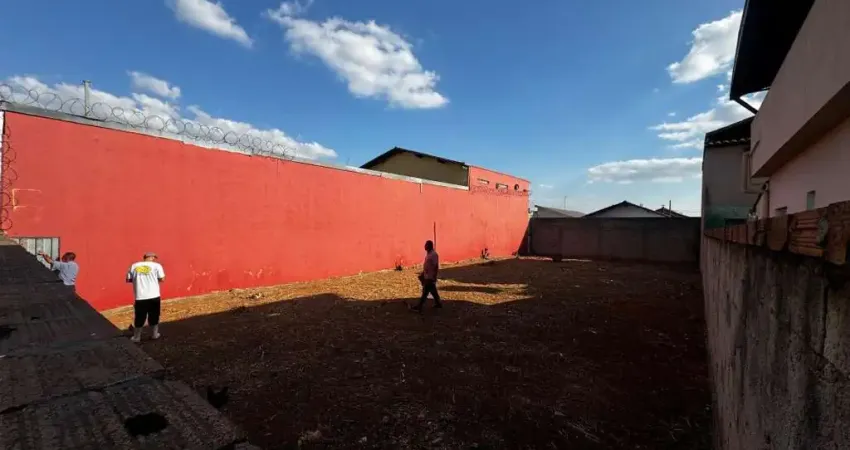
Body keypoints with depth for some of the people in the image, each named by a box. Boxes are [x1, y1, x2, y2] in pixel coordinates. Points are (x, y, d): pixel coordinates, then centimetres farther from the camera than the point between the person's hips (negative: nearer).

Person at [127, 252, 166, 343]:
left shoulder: (134, 266, 5)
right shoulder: (156, 265, -3)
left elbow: (128, 279, 10)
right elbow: (162, 279, -6)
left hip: (140, 297, 1)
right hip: (154, 296, -1)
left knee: (139, 318, 14)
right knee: (154, 317, 15)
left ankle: (136, 337, 25)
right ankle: (155, 334, 27)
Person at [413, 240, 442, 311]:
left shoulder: (434, 255, -20)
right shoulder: (428, 253, 10)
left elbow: (436, 267, -20)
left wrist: (434, 278, -20)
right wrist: (422, 274, 21)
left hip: (430, 277, -10)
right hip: (427, 276, 10)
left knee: (425, 292, -4)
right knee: (433, 291, 17)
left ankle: (419, 307, 2)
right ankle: (438, 304, 27)